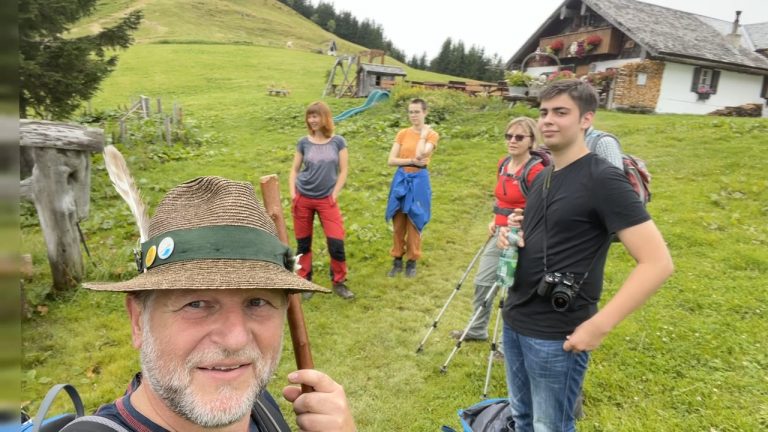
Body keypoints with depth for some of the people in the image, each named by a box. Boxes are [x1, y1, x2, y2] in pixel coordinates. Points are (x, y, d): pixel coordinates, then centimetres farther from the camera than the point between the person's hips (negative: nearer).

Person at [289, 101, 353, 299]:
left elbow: (343, 171, 0)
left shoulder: (338, 142, -2)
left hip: (327, 200, -1)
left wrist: (334, 195, -7)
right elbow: (294, 170, 7)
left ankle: (339, 282, 12)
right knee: (303, 243, 9)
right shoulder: (304, 142, 1)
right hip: (303, 199, 1)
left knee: (336, 242, -8)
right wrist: (293, 194, -4)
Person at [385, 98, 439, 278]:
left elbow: (420, 154, -21)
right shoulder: (402, 134, 5)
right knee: (398, 224, 8)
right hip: (401, 180, 3)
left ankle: (412, 262, 20)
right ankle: (397, 260, 21)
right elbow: (391, 160, -4)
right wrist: (411, 161, -15)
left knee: (414, 224, 6)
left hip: (419, 181, -3)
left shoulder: (432, 135, -3)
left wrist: (423, 134, -12)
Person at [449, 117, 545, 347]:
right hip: (499, 233, 8)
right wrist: (494, 221, 8)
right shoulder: (503, 164, 7)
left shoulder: (535, 170, -18)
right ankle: (477, 329, 37)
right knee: (482, 281, 17)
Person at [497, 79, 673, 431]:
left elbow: (658, 262, -20)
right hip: (514, 320, 8)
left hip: (555, 335, -7)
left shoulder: (603, 180, -16)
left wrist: (599, 326, -22)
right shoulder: (542, 176, 9)